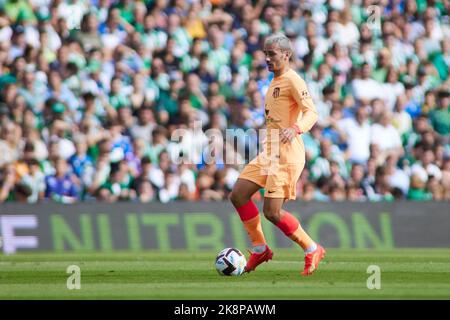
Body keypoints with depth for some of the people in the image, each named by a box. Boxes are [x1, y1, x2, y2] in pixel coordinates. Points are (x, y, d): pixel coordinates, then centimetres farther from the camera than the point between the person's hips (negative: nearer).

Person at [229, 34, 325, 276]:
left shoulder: (292, 80, -10)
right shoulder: (275, 81, 19)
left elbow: (311, 113, -20)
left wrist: (295, 129, -37)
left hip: (287, 155, -10)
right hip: (270, 153, 10)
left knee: (272, 211, -13)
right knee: (238, 195, 4)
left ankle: (312, 250, 3)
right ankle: (260, 249, 15)